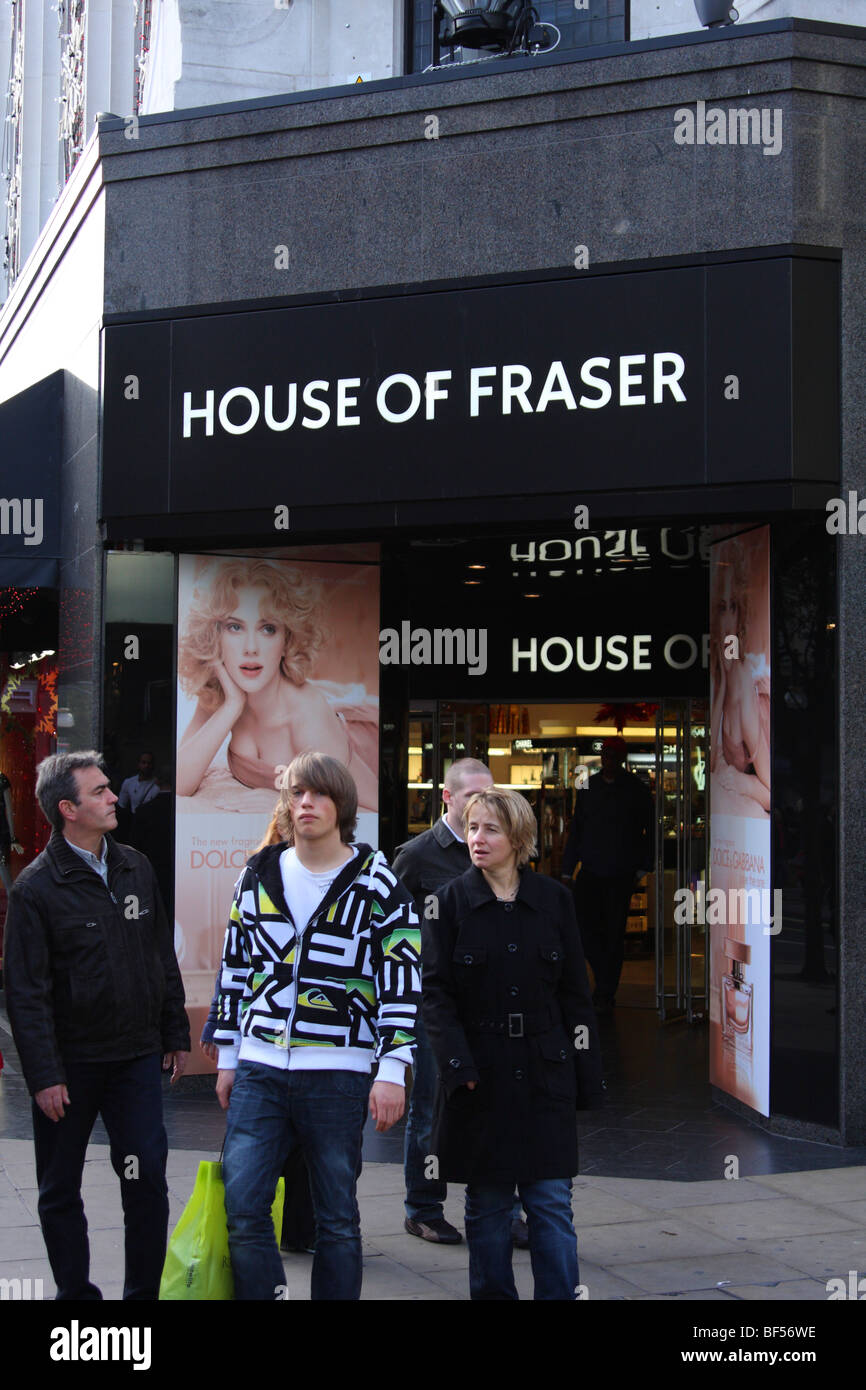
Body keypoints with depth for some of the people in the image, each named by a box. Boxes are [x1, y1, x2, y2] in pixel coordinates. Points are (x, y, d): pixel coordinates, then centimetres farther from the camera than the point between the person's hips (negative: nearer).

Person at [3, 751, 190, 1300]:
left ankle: (144, 1291, 12)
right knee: (60, 1192, 7)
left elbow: (163, 959, 14)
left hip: (137, 1056, 3)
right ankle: (75, 1291, 21)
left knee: (148, 1179, -1)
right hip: (69, 1064, -3)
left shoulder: (136, 868, 7)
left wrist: (176, 1034, 13)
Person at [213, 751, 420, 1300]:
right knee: (243, 1209, 0)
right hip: (260, 1069, 3)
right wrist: (228, 1058, 15)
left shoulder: (377, 884, -3)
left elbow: (403, 983, -4)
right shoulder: (259, 875, 9)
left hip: (337, 1074, -3)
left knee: (338, 1218, 6)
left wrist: (391, 1071, -11)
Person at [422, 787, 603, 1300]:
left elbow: (575, 991, 6)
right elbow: (436, 992, -4)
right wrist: (459, 1065, -15)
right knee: (488, 1205, 8)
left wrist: (586, 1074, 3)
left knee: (551, 1201, 0)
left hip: (544, 1071, 1)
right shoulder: (451, 901, 0)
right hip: (480, 1074, -1)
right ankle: (493, 1292, 19)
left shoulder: (553, 899, 4)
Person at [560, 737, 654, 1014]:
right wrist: (567, 871, 10)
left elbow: (651, 830, 3)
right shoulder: (588, 787, 9)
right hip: (590, 871, 3)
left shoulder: (635, 790, 0)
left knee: (614, 934, 1)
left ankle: (606, 993, 11)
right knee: (584, 928, -2)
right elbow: (575, 830, 13)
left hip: (621, 875, -3)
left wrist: (643, 868, -3)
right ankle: (605, 978, 20)